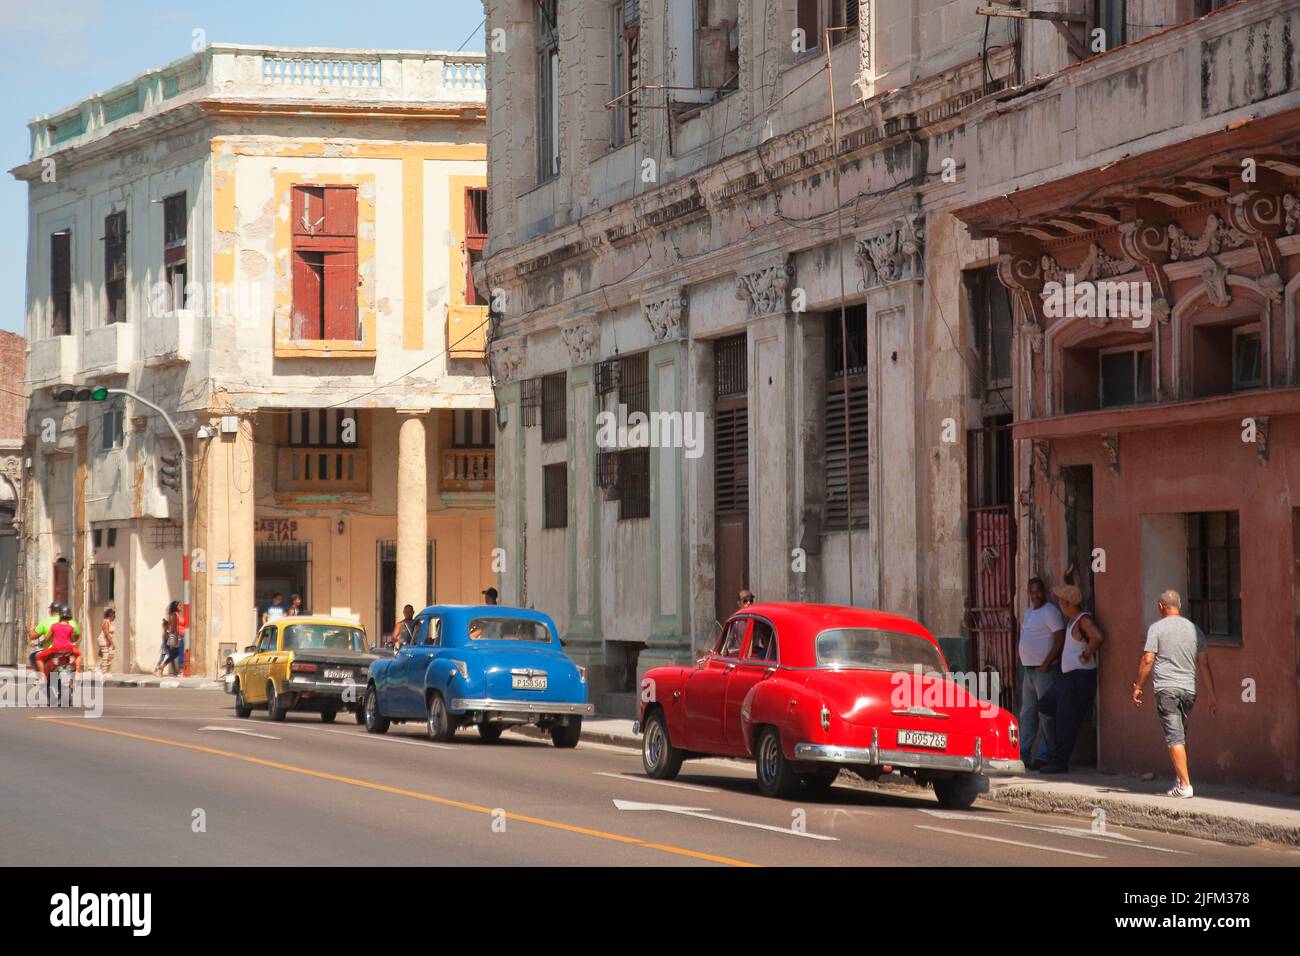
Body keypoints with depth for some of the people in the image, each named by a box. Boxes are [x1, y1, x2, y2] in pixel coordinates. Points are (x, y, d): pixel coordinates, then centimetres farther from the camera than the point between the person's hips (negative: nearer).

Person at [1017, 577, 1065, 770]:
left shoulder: (1050, 612, -10)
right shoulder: (1028, 611, 16)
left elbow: (1060, 640, -16)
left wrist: (1046, 664, -19)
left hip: (1045, 670, -9)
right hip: (1028, 669, 9)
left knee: (1046, 714, -6)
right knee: (1027, 713, 8)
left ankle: (1044, 756, -5)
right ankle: (1022, 753, 10)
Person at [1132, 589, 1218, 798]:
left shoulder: (1157, 628, -2)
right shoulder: (1194, 629, 11)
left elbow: (1147, 659, -7)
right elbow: (1204, 665, 11)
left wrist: (1138, 686, 3)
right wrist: (1212, 696, 14)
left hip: (1166, 688, -5)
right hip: (1189, 689, 5)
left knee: (1174, 737, -7)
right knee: (1180, 736, 17)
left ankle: (1185, 784, -14)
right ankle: (1178, 781, 20)